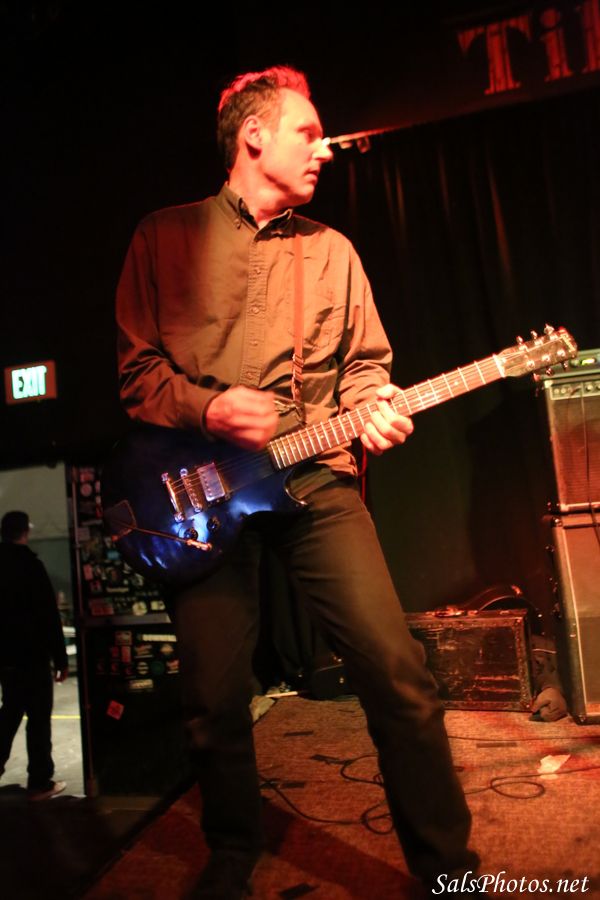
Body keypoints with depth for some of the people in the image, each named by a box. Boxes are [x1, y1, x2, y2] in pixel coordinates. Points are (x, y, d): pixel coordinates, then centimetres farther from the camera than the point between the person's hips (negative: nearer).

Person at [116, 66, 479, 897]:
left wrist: (374, 408, -5)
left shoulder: (332, 251, 16)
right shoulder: (165, 237, 8)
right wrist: (207, 409, -11)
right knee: (216, 700, 4)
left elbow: (365, 362, 16)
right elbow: (135, 367, 6)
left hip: (317, 478, 2)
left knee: (396, 670, -7)